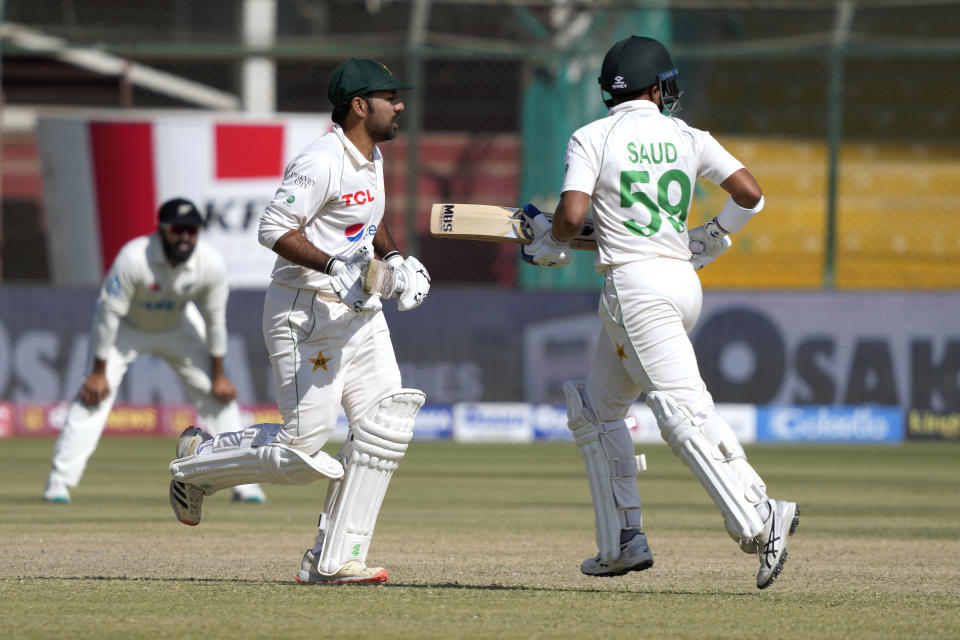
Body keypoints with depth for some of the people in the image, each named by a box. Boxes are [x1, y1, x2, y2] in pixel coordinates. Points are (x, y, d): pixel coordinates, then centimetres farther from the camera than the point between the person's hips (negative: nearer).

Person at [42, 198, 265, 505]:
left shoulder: (211, 265, -27)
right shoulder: (134, 259, -37)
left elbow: (215, 320, -12)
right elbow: (108, 313, -27)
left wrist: (218, 374, -5)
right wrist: (99, 372, -23)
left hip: (178, 326, 3)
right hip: (128, 328, -3)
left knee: (219, 396, -2)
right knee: (94, 395, -17)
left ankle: (241, 482, 8)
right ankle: (59, 482, -13)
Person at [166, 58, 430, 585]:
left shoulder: (371, 158, 13)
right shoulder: (323, 162, -18)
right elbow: (274, 228, -22)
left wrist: (392, 258, 12)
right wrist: (334, 265, -31)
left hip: (360, 312, 9)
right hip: (306, 312, -9)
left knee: (385, 424, -4)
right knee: (303, 448, -9)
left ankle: (334, 560, 0)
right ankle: (198, 461, 18)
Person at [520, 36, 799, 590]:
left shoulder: (592, 139, -3)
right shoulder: (687, 137, 11)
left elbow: (572, 215, -14)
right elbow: (751, 195, 6)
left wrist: (548, 243, 7)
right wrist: (709, 242, 21)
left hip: (636, 285, -7)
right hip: (684, 280, 7)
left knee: (682, 411, -16)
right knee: (597, 407, 19)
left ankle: (758, 522, -31)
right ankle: (623, 544, 17)